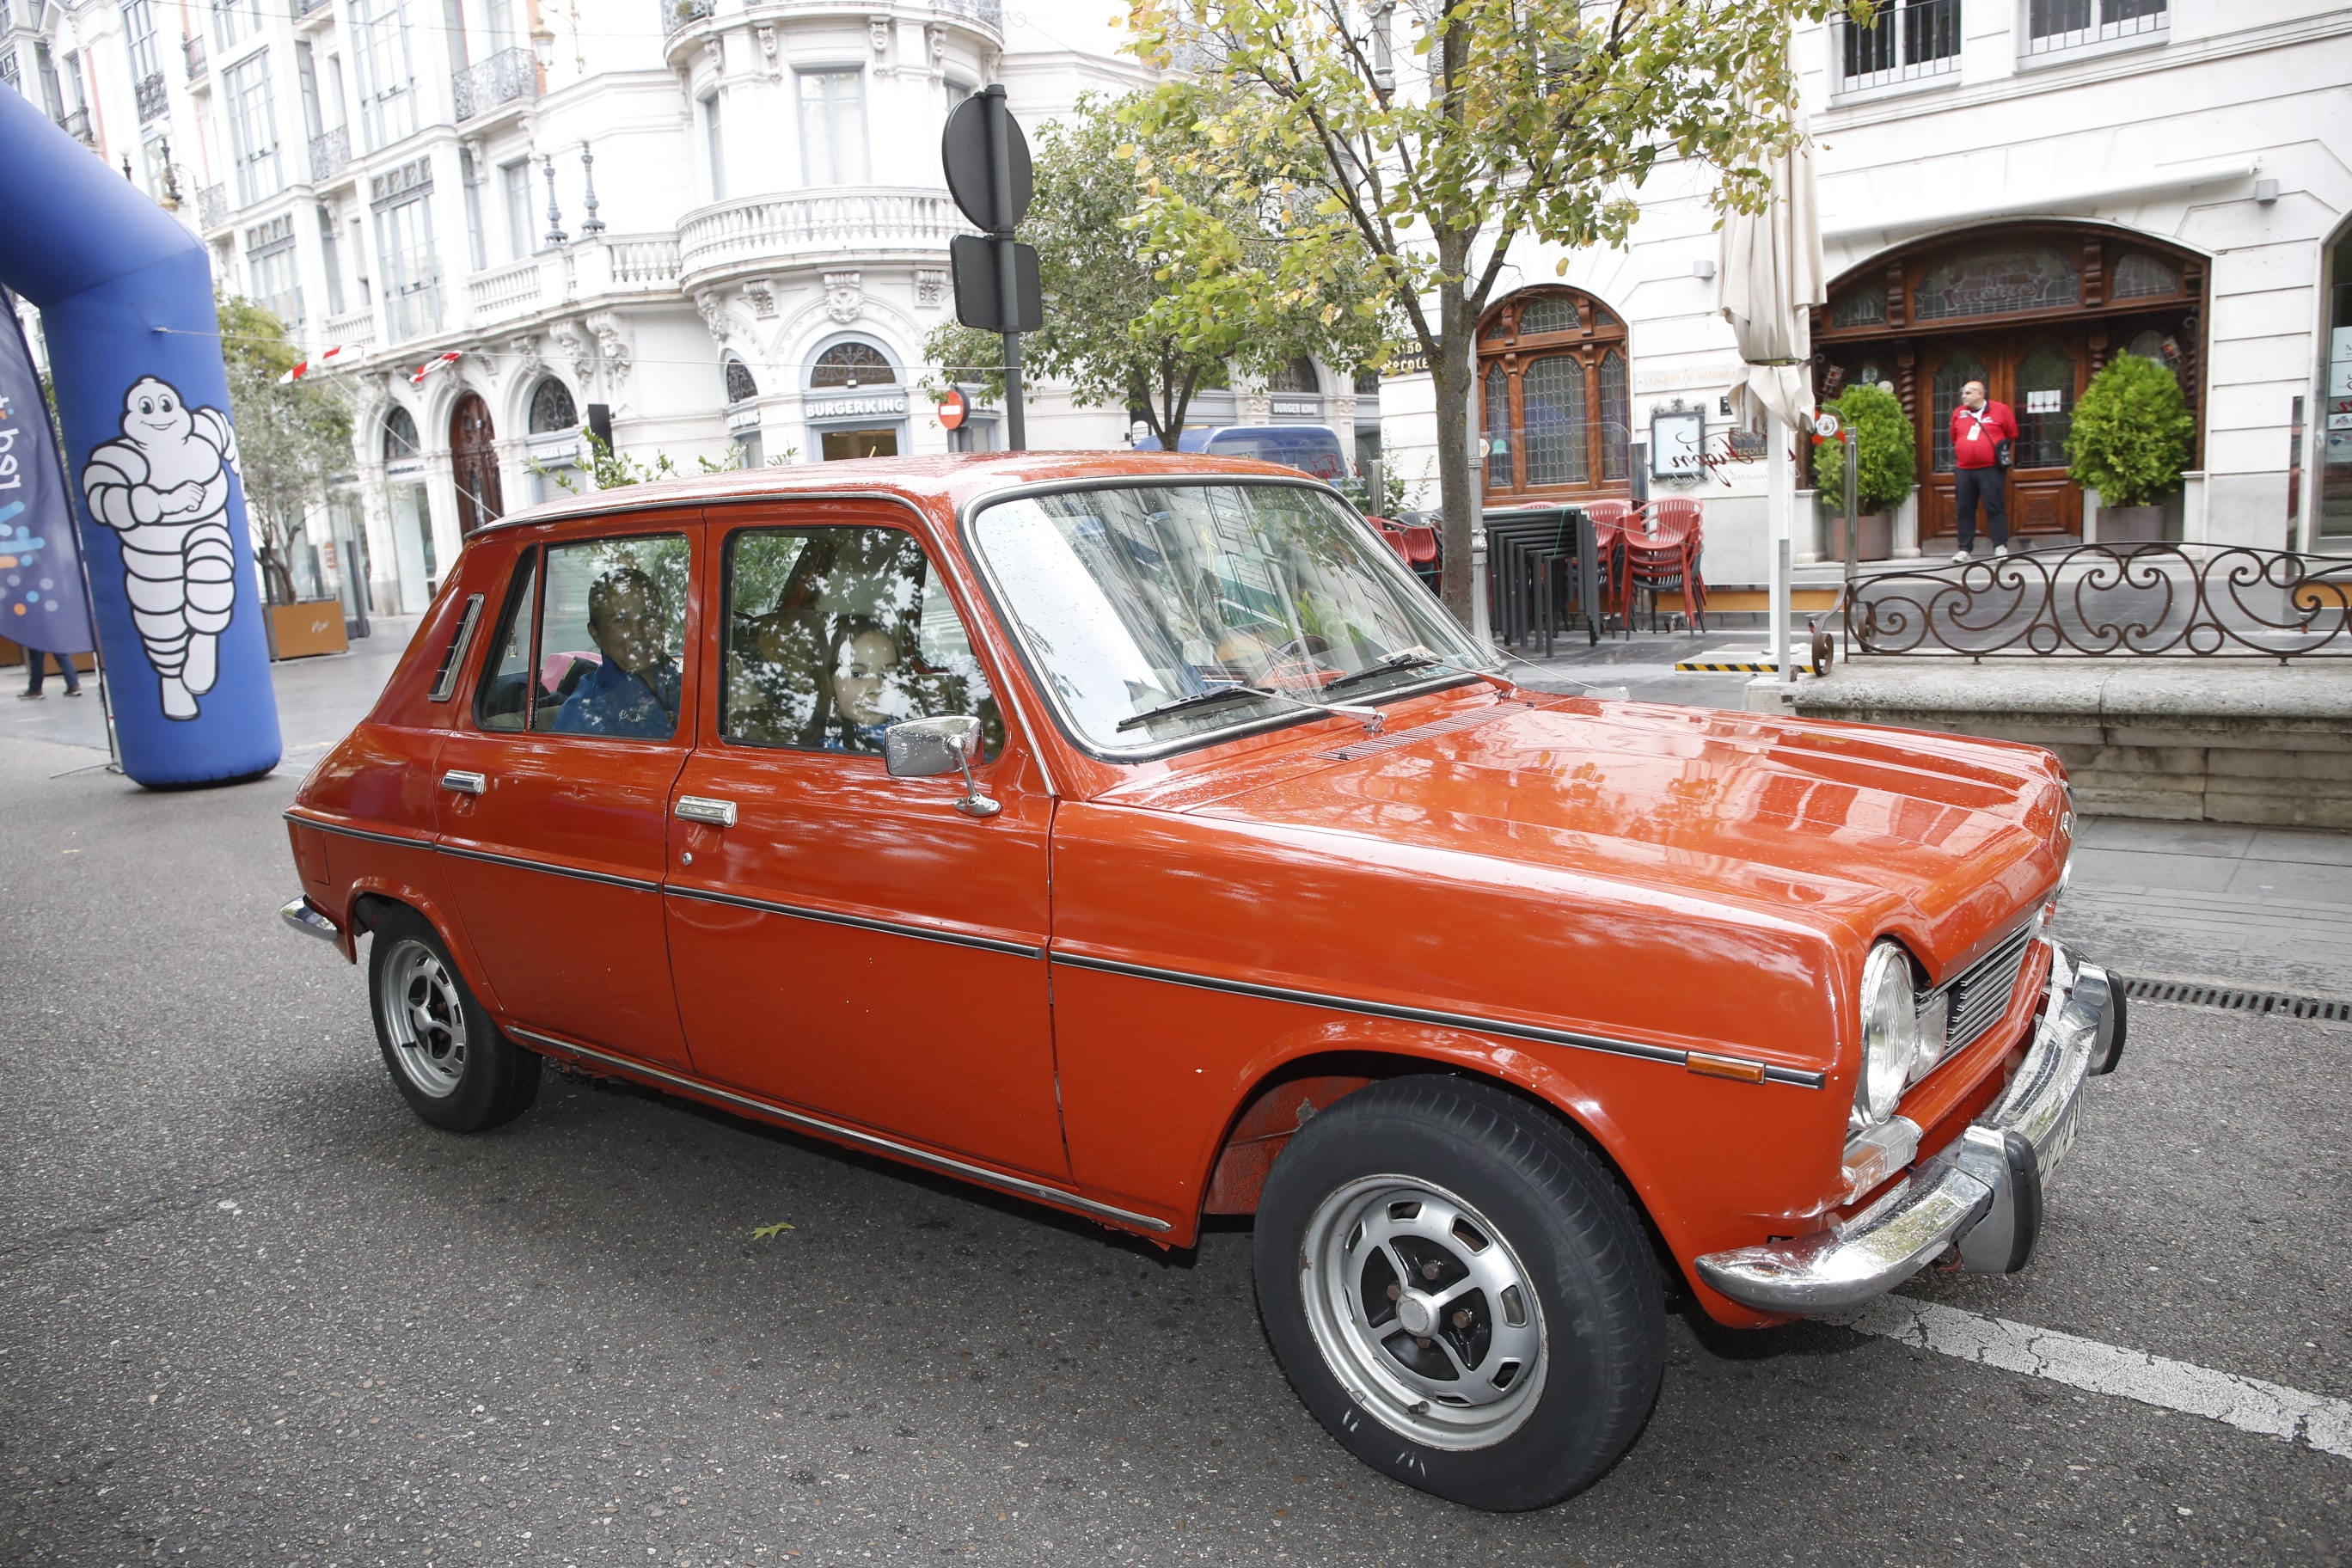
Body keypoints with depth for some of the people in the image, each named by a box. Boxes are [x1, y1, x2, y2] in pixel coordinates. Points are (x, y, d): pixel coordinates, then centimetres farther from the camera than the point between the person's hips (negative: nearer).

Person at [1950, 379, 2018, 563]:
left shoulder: (2000, 410, 0)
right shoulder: (1958, 413, 9)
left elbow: (2012, 434, 8)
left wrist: (2002, 450, 5)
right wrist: (1962, 452, 12)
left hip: (1991, 469, -4)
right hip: (1963, 470, 4)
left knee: (1995, 508, -3)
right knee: (1964, 509, 5)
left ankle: (2000, 546, 1)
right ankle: (1965, 548, 12)